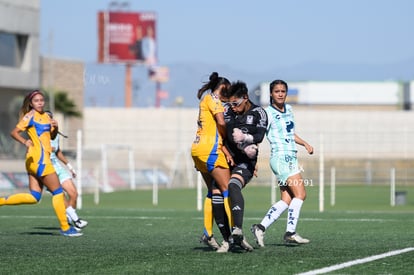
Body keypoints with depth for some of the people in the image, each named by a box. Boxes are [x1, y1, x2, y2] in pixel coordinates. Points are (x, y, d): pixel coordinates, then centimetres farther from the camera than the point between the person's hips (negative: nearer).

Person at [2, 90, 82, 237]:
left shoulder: (46, 116, 17)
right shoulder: (30, 116, -6)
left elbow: (52, 136, 26)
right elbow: (14, 132, -11)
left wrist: (55, 128, 4)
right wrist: (25, 141, -29)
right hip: (38, 158, -9)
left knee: (34, 197, 5)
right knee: (57, 192, -5)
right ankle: (65, 227, -1)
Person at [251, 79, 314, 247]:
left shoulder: (288, 109, 15)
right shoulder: (268, 113, -8)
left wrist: (305, 144, 16)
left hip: (290, 158, 8)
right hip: (281, 158, -8)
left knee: (287, 200, 2)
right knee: (300, 194, -15)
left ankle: (261, 227, 4)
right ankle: (290, 233, -13)